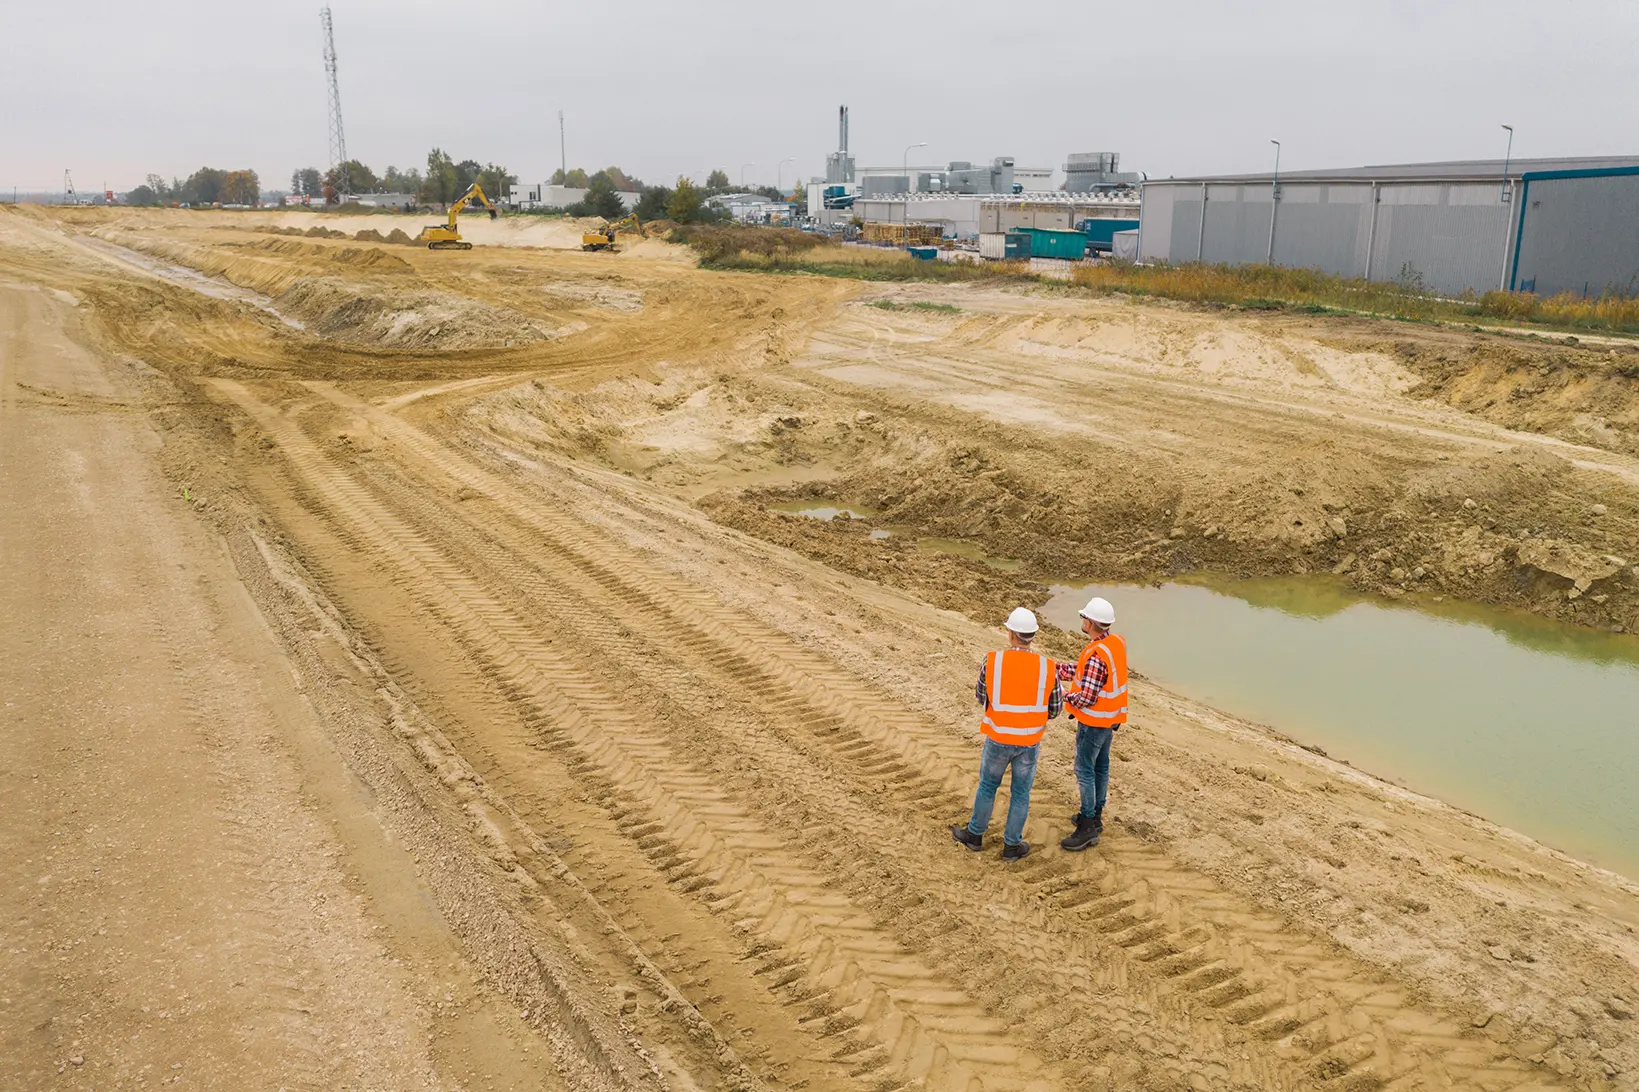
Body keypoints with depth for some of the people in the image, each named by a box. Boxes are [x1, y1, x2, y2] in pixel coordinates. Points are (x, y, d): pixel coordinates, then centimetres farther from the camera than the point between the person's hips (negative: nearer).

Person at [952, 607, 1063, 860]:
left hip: (998, 738, 0)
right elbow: (1055, 708, -3)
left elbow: (982, 697, -1)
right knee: (1020, 793, 16)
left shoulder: (992, 662, -17)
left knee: (987, 786, 21)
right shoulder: (1048, 668, -15)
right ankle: (1011, 846, 27)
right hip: (1029, 742, 0)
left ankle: (975, 835, 36)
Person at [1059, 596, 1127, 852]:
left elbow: (1087, 697, -29)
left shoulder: (1096, 655, -30)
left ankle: (1088, 828, 4)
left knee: (1085, 770, -1)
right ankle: (1095, 814, 33)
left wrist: (1067, 697, -10)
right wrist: (1057, 670, 5)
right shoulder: (1117, 642, -1)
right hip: (1111, 717, 9)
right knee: (1101, 766, 19)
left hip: (1094, 721, -9)